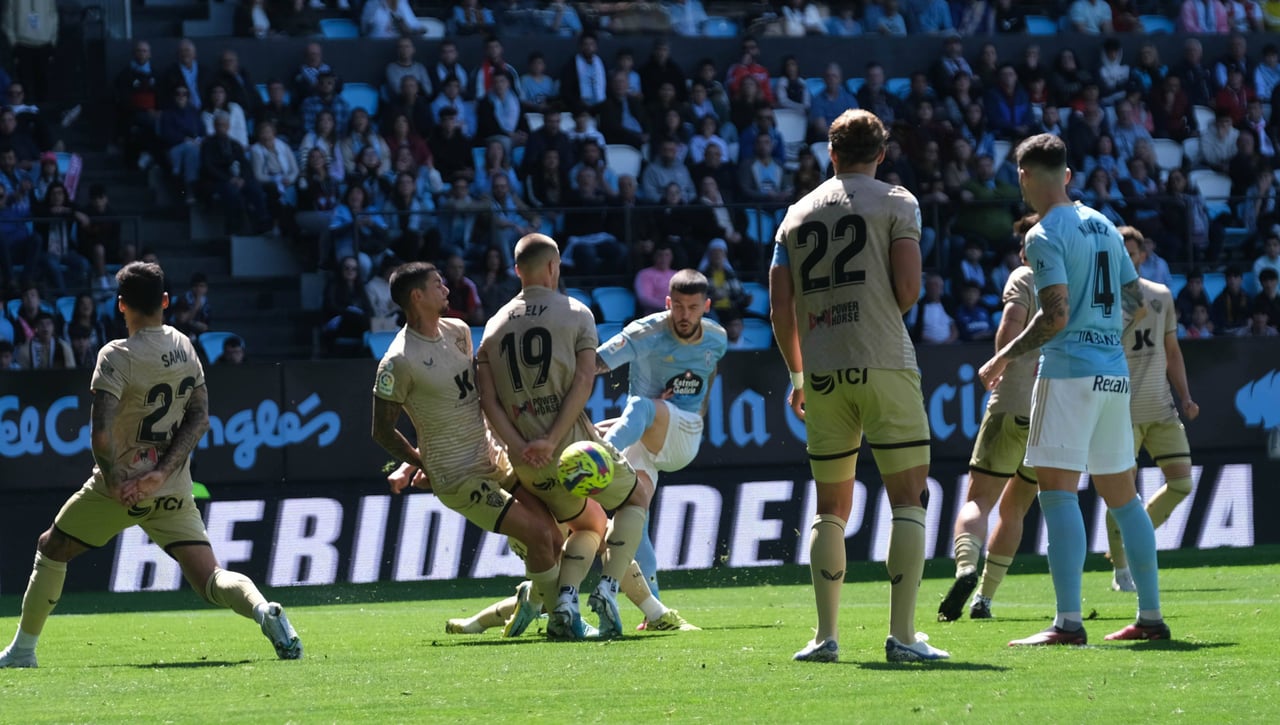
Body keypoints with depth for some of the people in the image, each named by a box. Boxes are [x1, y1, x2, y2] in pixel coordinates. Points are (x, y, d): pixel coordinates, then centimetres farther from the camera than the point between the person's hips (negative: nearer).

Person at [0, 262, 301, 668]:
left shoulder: (117, 357, -15)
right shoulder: (185, 348, 3)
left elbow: (100, 435, -23)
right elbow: (200, 418, 1)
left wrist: (115, 482, -9)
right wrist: (162, 473, -7)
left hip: (120, 487, -4)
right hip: (174, 492, 4)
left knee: (51, 549, 19)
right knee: (210, 579, -2)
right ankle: (262, 609, -34)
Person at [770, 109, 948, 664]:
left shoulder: (797, 214, 12)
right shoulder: (895, 203, 2)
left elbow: (780, 310, 10)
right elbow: (908, 289, -8)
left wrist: (797, 375, 22)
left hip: (821, 373, 4)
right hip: (883, 364, -4)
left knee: (830, 508, 12)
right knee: (907, 499, 1)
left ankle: (825, 635, 6)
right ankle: (902, 634, -7)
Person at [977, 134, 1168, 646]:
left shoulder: (1045, 235, -10)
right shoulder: (1104, 226, 14)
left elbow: (1056, 316, -18)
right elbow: (1136, 304, 18)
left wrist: (1004, 357, -9)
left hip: (1069, 369, -8)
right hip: (1114, 370, 8)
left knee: (1057, 491, -10)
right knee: (1121, 493, 14)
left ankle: (1068, 622, -19)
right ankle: (1151, 616, 15)